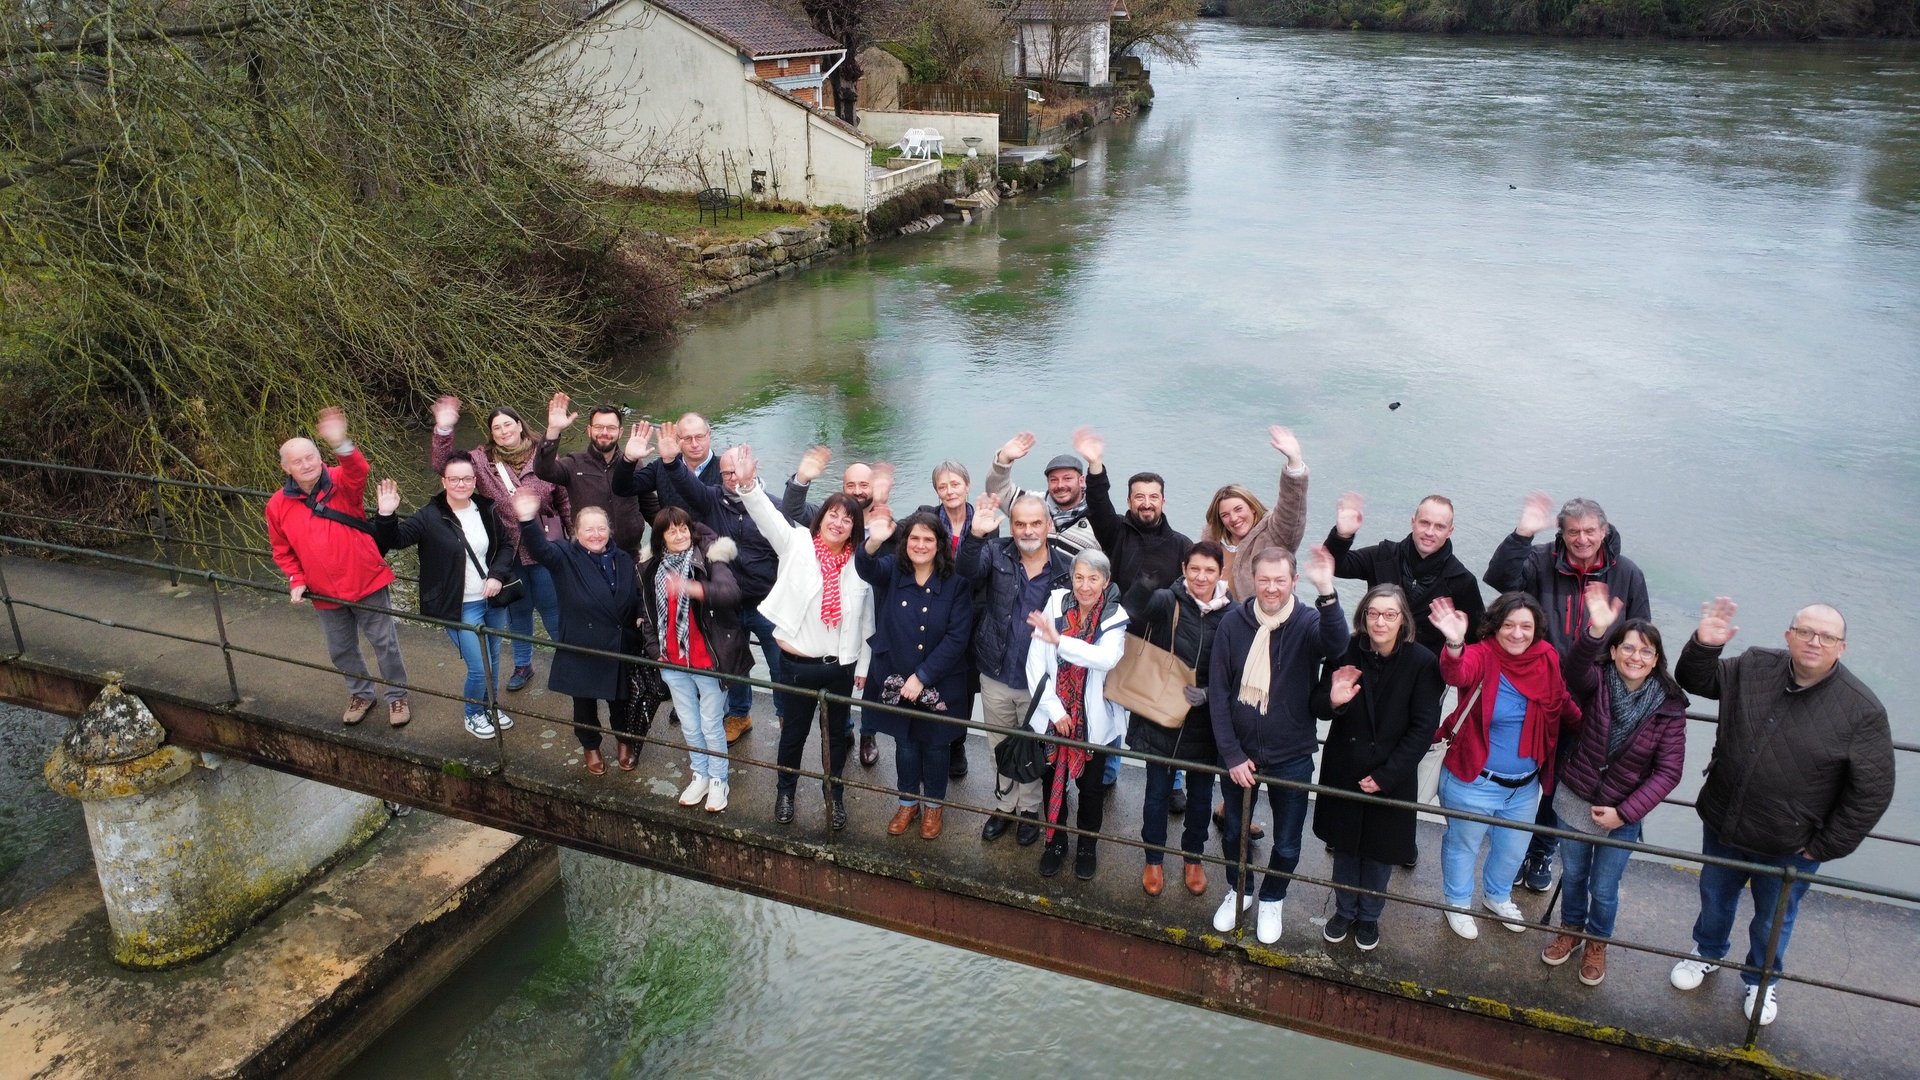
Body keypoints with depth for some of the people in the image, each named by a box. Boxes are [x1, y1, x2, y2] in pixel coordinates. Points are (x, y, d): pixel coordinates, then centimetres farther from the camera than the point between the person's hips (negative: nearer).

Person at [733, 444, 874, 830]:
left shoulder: (859, 563, -1)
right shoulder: (796, 544, -6)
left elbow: (866, 619, 5)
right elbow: (768, 517, -24)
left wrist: (863, 666, 7)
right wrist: (748, 484, -43)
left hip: (841, 664, 2)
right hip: (798, 661, -2)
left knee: (836, 733, 16)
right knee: (794, 731, 14)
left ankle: (835, 796, 35)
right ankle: (785, 792, 37)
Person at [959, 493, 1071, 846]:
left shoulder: (1067, 568, -9)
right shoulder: (996, 553, -8)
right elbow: (968, 573, -28)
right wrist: (976, 535, -44)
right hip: (996, 675, 1)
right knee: (1000, 747, 20)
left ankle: (1029, 809, 39)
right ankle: (1004, 806, 40)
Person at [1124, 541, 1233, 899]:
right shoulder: (1165, 602, -11)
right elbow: (1131, 611, -28)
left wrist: (1209, 693, -16)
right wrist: (1148, 576, -45)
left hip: (1205, 720, 2)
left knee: (1201, 794, 18)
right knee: (1158, 792, 13)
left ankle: (1194, 858, 42)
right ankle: (1153, 860, 35)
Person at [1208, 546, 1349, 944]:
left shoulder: (1308, 622, -14)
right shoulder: (1233, 623, -11)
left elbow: (1336, 645, -39)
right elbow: (1217, 692, -7)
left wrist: (1326, 592, -55)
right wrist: (1231, 754, -11)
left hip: (1291, 757, -1)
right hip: (1239, 753, 1)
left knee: (1287, 843, 13)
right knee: (1233, 831, 20)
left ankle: (1271, 900, 40)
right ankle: (1237, 891, 46)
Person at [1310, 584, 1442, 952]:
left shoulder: (1422, 662, -16)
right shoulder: (1347, 654, -11)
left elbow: (1424, 728, -13)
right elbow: (1318, 706, -3)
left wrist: (1385, 776, -15)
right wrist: (1332, 700, -27)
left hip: (1392, 778, -2)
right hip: (1344, 772, 2)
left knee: (1380, 853, 16)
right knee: (1344, 846, 18)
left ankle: (1369, 916, 39)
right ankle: (1344, 911, 40)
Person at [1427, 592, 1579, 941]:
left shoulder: (1546, 659, -7)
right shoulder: (1482, 656, -22)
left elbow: (1563, 705, 11)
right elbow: (1457, 674, -46)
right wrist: (1454, 645, -66)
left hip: (1525, 785, 5)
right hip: (1473, 782, -5)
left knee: (1513, 849, 26)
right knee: (1463, 845, 18)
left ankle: (1497, 895, 55)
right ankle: (1458, 903, 44)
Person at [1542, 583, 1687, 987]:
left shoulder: (1669, 708, -14)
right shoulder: (1597, 683, -15)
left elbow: (1667, 771, -12)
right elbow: (1574, 668, -39)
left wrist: (1624, 812, -18)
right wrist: (1596, 631, -58)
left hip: (1623, 811, -1)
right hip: (1575, 800, 1)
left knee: (1604, 888, 13)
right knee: (1572, 874, 21)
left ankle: (1597, 942, 41)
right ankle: (1571, 930, 48)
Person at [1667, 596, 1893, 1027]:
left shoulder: (1863, 710, -21)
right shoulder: (1753, 668, -11)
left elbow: (1872, 792, -15)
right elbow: (1695, 681, 5)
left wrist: (1825, 846, -11)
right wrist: (1703, 646, -18)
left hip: (1790, 848, -3)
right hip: (1722, 828, 3)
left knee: (1773, 921, 21)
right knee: (1715, 897, 26)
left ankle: (1761, 979, 48)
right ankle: (1708, 952, 54)